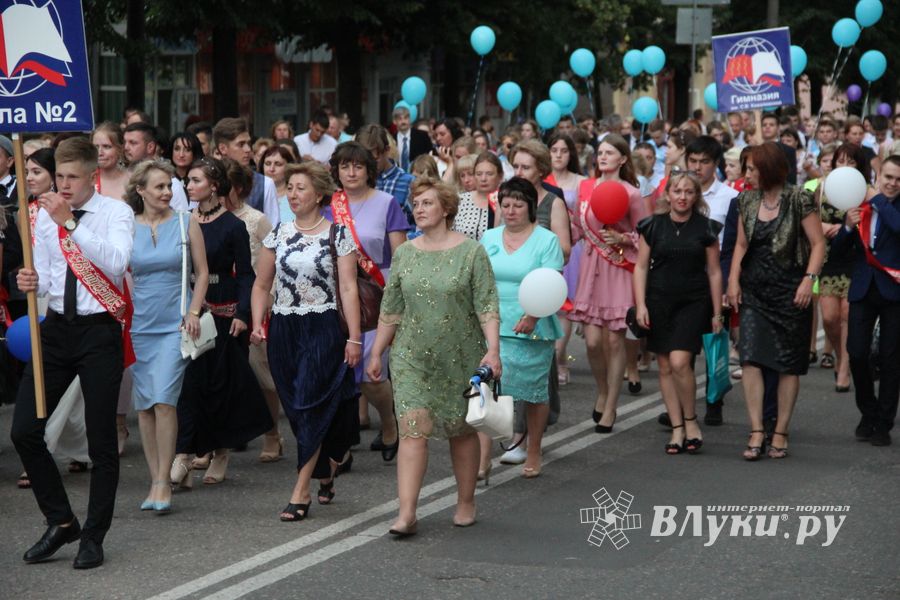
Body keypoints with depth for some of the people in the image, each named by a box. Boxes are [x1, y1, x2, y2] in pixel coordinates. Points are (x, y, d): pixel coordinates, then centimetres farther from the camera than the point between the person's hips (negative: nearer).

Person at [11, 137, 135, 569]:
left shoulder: (116, 212, -7)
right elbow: (45, 276, 12)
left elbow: (115, 263, -25)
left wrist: (69, 223, -29)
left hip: (100, 330, -4)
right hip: (57, 327, 4)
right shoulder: (45, 215, 6)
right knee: (24, 430, -2)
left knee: (101, 440, 4)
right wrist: (32, 282, -12)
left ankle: (94, 537, 18)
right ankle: (60, 521, 16)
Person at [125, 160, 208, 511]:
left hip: (174, 325, -2)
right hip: (138, 325, 2)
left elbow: (202, 272, 6)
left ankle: (163, 481, -9)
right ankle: (155, 480, 13)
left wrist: (193, 312, -4)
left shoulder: (186, 223, 2)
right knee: (143, 405, 4)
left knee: (164, 400, -14)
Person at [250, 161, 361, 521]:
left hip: (322, 329, -4)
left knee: (310, 408, -8)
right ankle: (325, 472, 27)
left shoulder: (338, 235, -2)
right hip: (283, 330, 4)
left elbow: (348, 289, -5)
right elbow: (262, 284, 14)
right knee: (297, 410, 8)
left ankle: (301, 492, -6)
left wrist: (354, 338, -10)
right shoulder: (278, 234, 9)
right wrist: (257, 324, 0)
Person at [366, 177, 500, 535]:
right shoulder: (405, 254, 6)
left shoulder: (471, 252, -4)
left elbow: (487, 305, -8)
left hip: (460, 358, -2)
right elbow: (390, 309, 12)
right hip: (412, 358, 2)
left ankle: (466, 503, 26)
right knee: (412, 430, -9)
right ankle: (407, 514, -13)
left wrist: (492, 350, -18)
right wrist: (377, 353, 11)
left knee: (462, 431, 9)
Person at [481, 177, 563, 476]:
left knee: (535, 391, 8)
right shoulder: (489, 238, 11)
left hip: (533, 330, -2)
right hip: (493, 328, 2)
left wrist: (532, 317, -24)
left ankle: (533, 455, 24)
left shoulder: (547, 240, -2)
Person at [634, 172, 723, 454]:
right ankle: (677, 428, 11)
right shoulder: (653, 226, 3)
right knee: (665, 367, 3)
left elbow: (714, 272, 5)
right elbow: (641, 266, 6)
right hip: (659, 301, 2)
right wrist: (640, 305, -3)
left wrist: (717, 313, 4)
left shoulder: (706, 228, 1)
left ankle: (690, 420, 4)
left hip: (693, 303, -2)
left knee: (680, 362, -16)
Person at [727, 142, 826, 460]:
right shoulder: (747, 200, 8)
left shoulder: (798, 200, -6)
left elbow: (818, 243, -6)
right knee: (750, 358, -10)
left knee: (788, 364, 4)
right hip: (754, 291, 4)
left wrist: (809, 279, -17)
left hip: (789, 291, -4)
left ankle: (780, 433, 13)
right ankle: (756, 432, -9)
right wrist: (733, 280, 3)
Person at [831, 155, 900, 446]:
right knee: (857, 354, 0)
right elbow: (838, 248, 8)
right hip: (863, 289, 3)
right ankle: (868, 414, 20)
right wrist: (848, 226, -11)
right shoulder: (863, 205, 7)